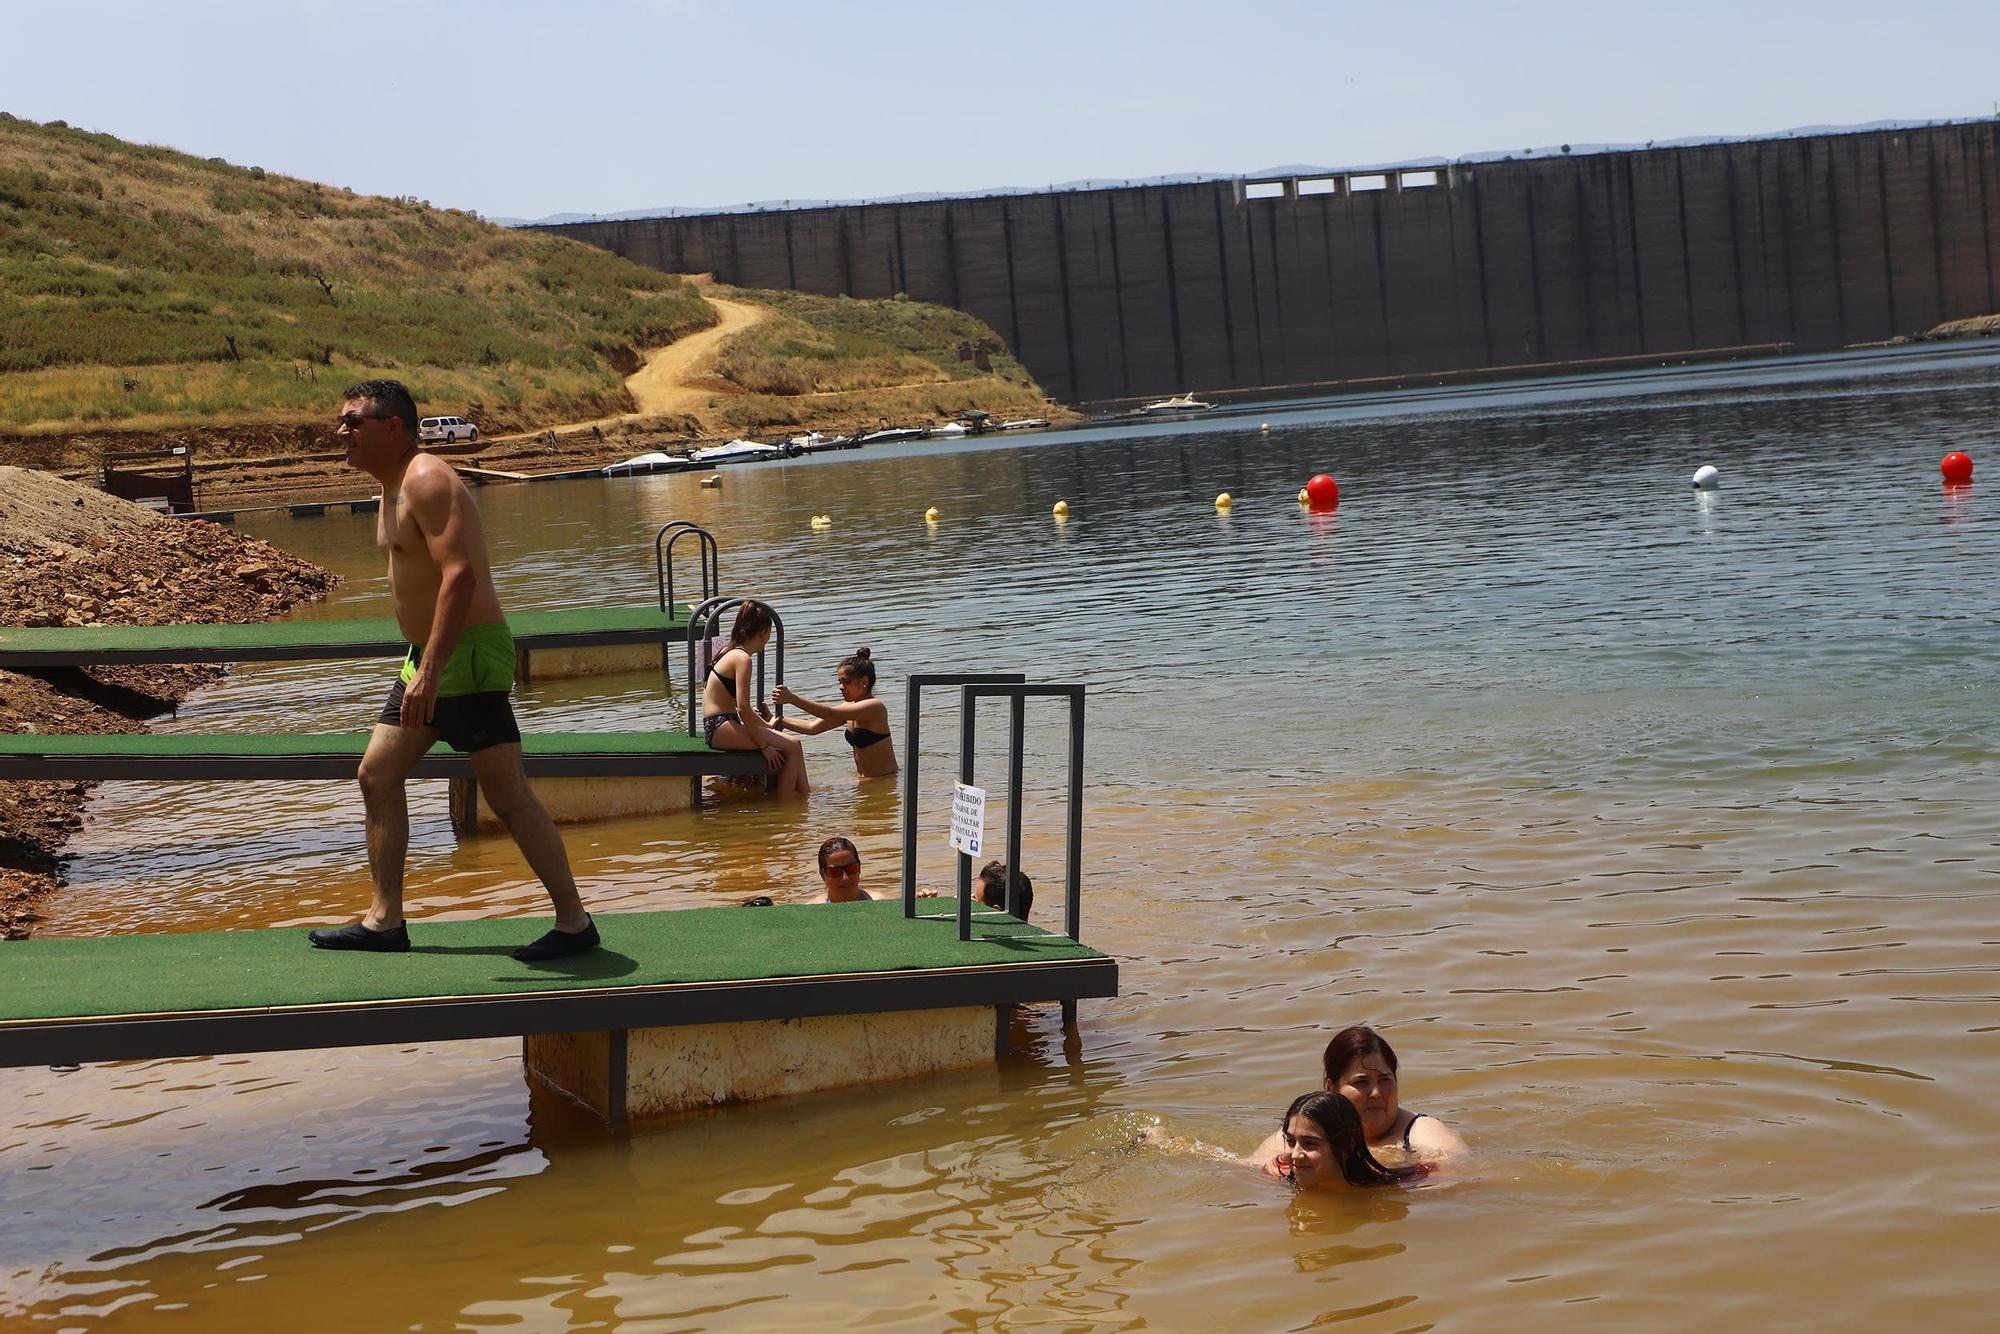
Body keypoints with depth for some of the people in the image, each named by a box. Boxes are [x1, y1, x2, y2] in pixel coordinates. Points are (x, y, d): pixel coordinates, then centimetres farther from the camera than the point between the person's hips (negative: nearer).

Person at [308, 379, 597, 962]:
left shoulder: (427, 480, -16)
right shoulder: (395, 487, 15)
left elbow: (459, 574, -27)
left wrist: (431, 669, -31)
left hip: (467, 654, -11)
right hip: (428, 657, 11)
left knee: (507, 793, -8)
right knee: (377, 775, 11)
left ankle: (574, 922, -2)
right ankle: (385, 920, 17)